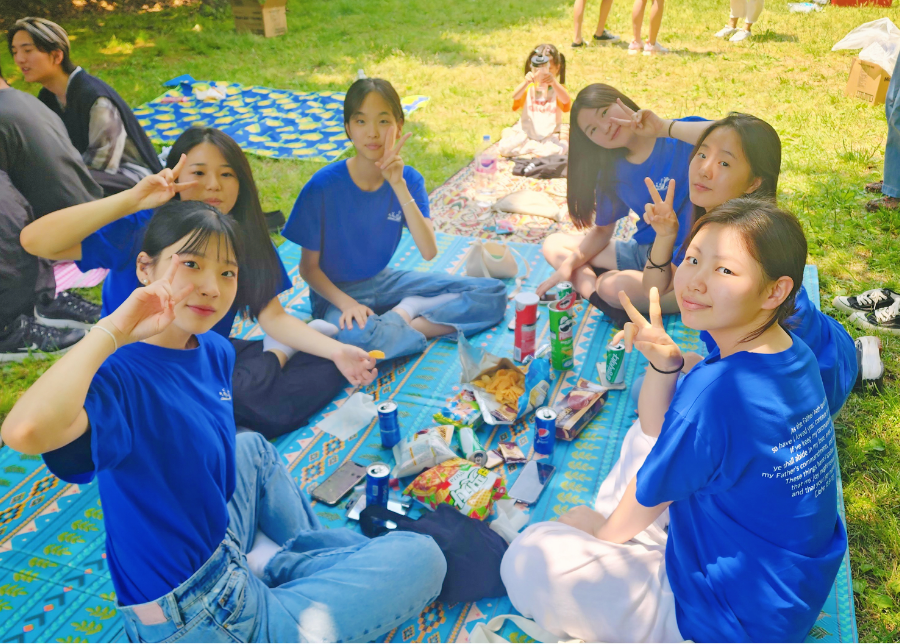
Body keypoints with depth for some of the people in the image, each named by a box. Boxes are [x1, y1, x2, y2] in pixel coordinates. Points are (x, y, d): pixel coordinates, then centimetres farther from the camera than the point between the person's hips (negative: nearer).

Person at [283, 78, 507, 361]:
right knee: (356, 335, -43)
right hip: (336, 292, -4)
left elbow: (429, 252, -21)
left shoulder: (407, 179, -7)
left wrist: (398, 184, -28)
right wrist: (346, 303, -26)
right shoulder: (323, 186, -17)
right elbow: (308, 266, -9)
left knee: (493, 294, -5)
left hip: (384, 281, 5)